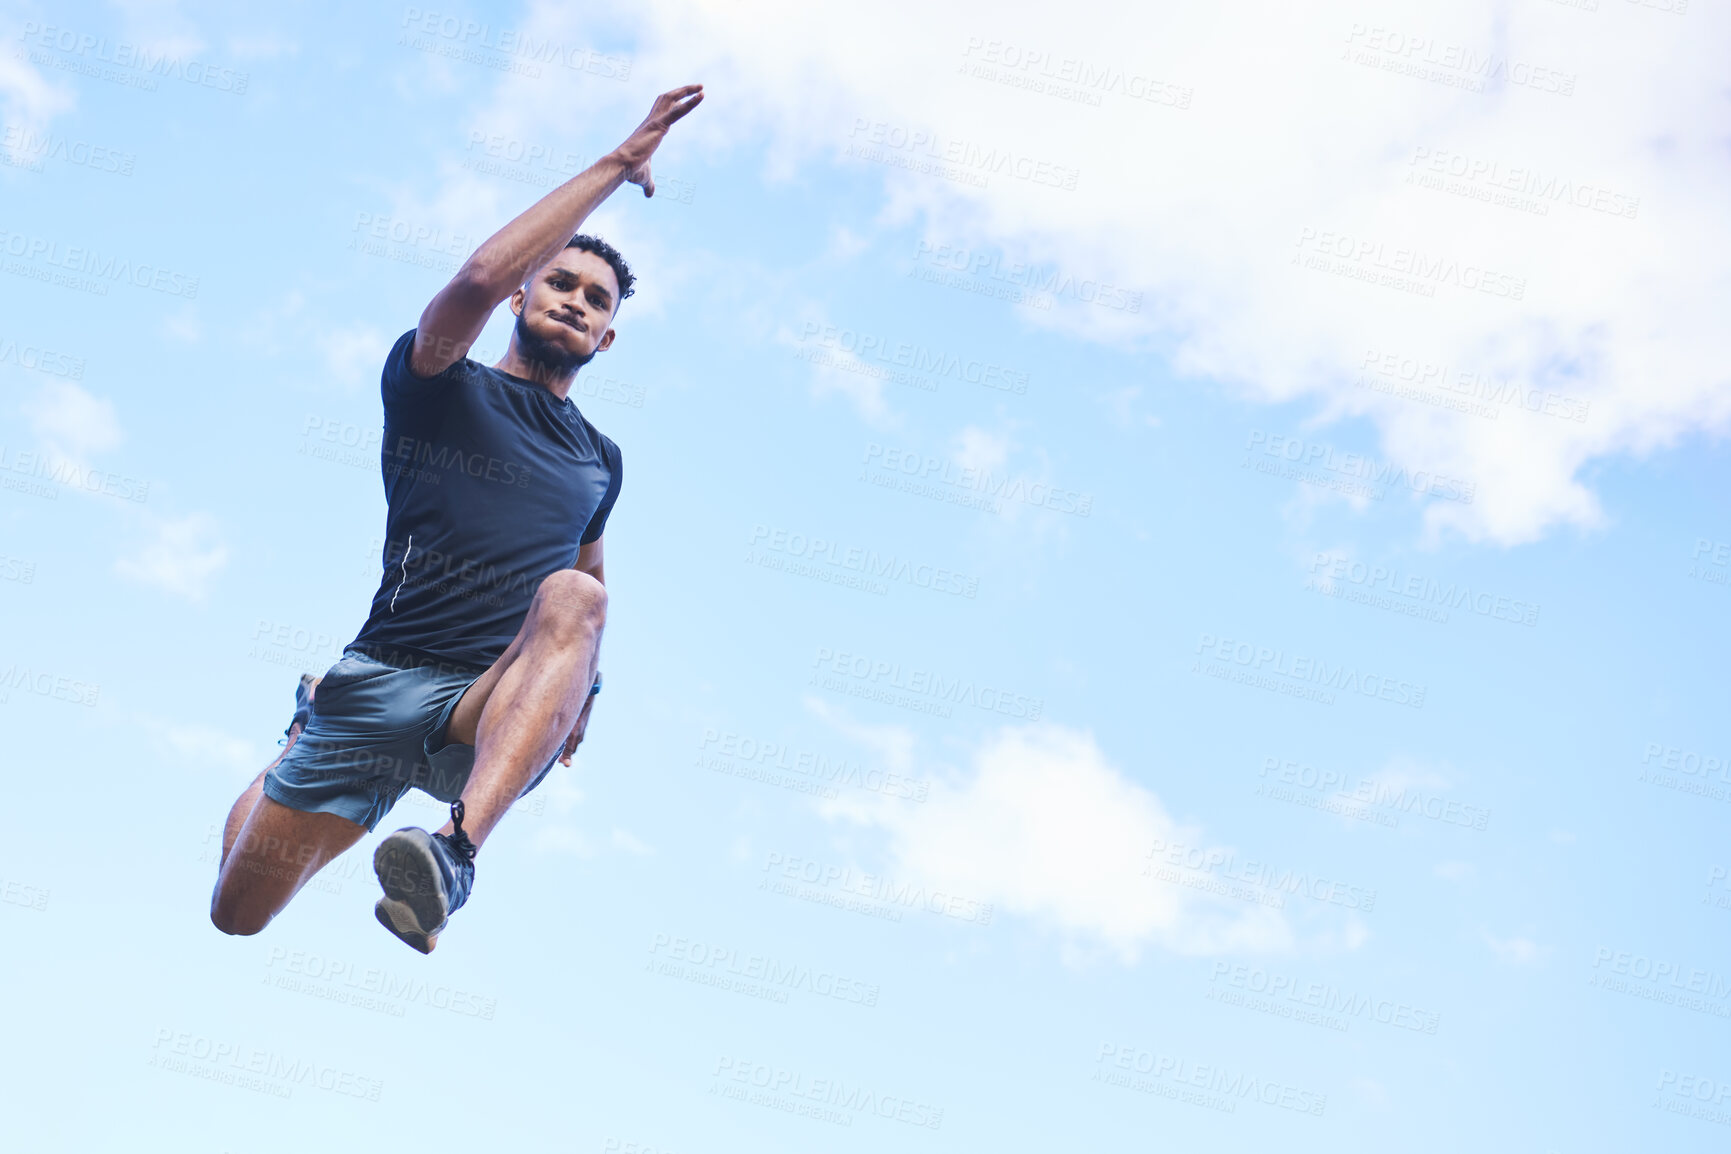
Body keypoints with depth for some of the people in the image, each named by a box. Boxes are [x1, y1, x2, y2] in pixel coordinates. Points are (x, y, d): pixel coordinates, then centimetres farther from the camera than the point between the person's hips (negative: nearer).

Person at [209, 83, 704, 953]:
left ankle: (454, 850, -51)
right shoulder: (439, 387, 6)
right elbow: (477, 281, -15)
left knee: (574, 594, -33)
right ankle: (285, 776, 39)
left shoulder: (600, 462, 20)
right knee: (238, 914, 1)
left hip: (499, 710, 1)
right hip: (381, 678, -1)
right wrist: (616, 165, -11)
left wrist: (579, 686, 21)